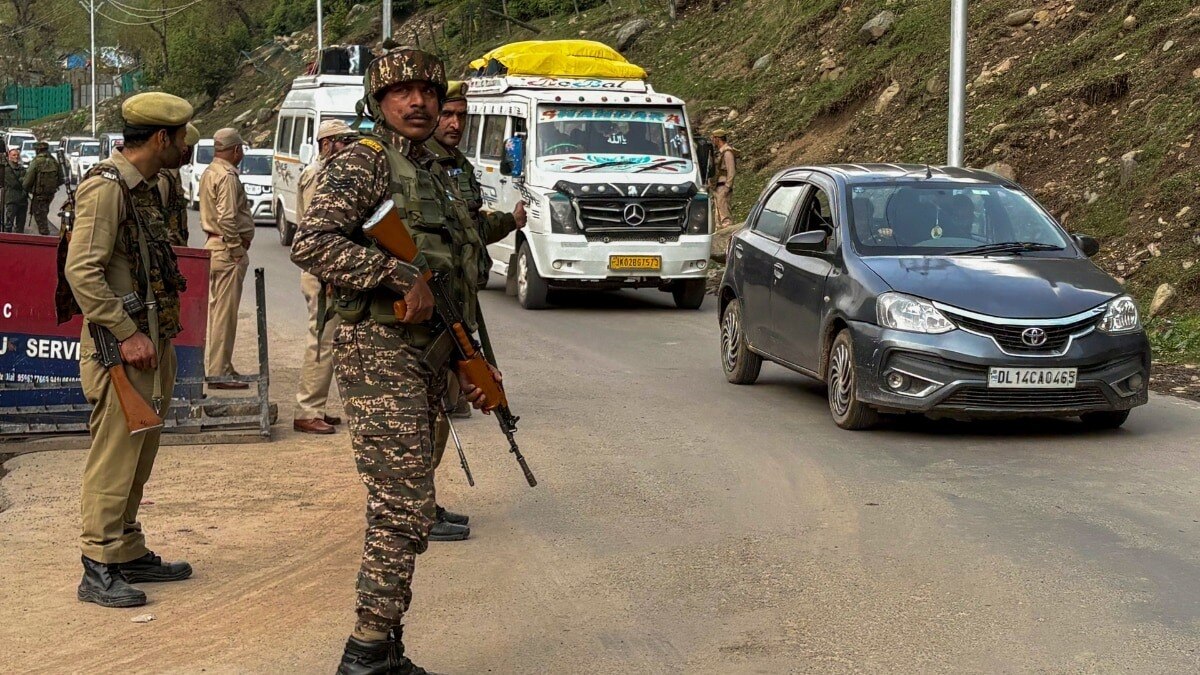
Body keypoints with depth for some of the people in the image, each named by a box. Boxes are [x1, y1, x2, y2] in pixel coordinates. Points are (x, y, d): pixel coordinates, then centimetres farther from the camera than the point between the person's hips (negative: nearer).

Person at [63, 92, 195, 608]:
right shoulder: (106, 188, -15)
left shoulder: (144, 188, 15)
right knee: (113, 459, -5)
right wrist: (127, 334, -22)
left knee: (139, 457, 15)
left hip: (153, 343, 10)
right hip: (121, 349, -10)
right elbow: (81, 271, -21)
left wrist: (161, 334, 15)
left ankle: (129, 553, 24)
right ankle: (99, 570, 1)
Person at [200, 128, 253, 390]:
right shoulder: (227, 176, -16)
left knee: (215, 308, 17)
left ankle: (214, 365, 26)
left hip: (213, 245, 10)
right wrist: (237, 247, -15)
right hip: (228, 250, -10)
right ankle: (219, 372, -3)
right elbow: (227, 218, -24)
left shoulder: (209, 172, 15)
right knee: (225, 312, -6)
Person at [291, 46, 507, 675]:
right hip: (382, 355, -9)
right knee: (405, 510, -11)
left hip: (428, 356, 9)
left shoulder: (436, 173, 20)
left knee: (398, 507, 12)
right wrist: (399, 274, -24)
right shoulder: (362, 163, -7)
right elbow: (311, 243, -21)